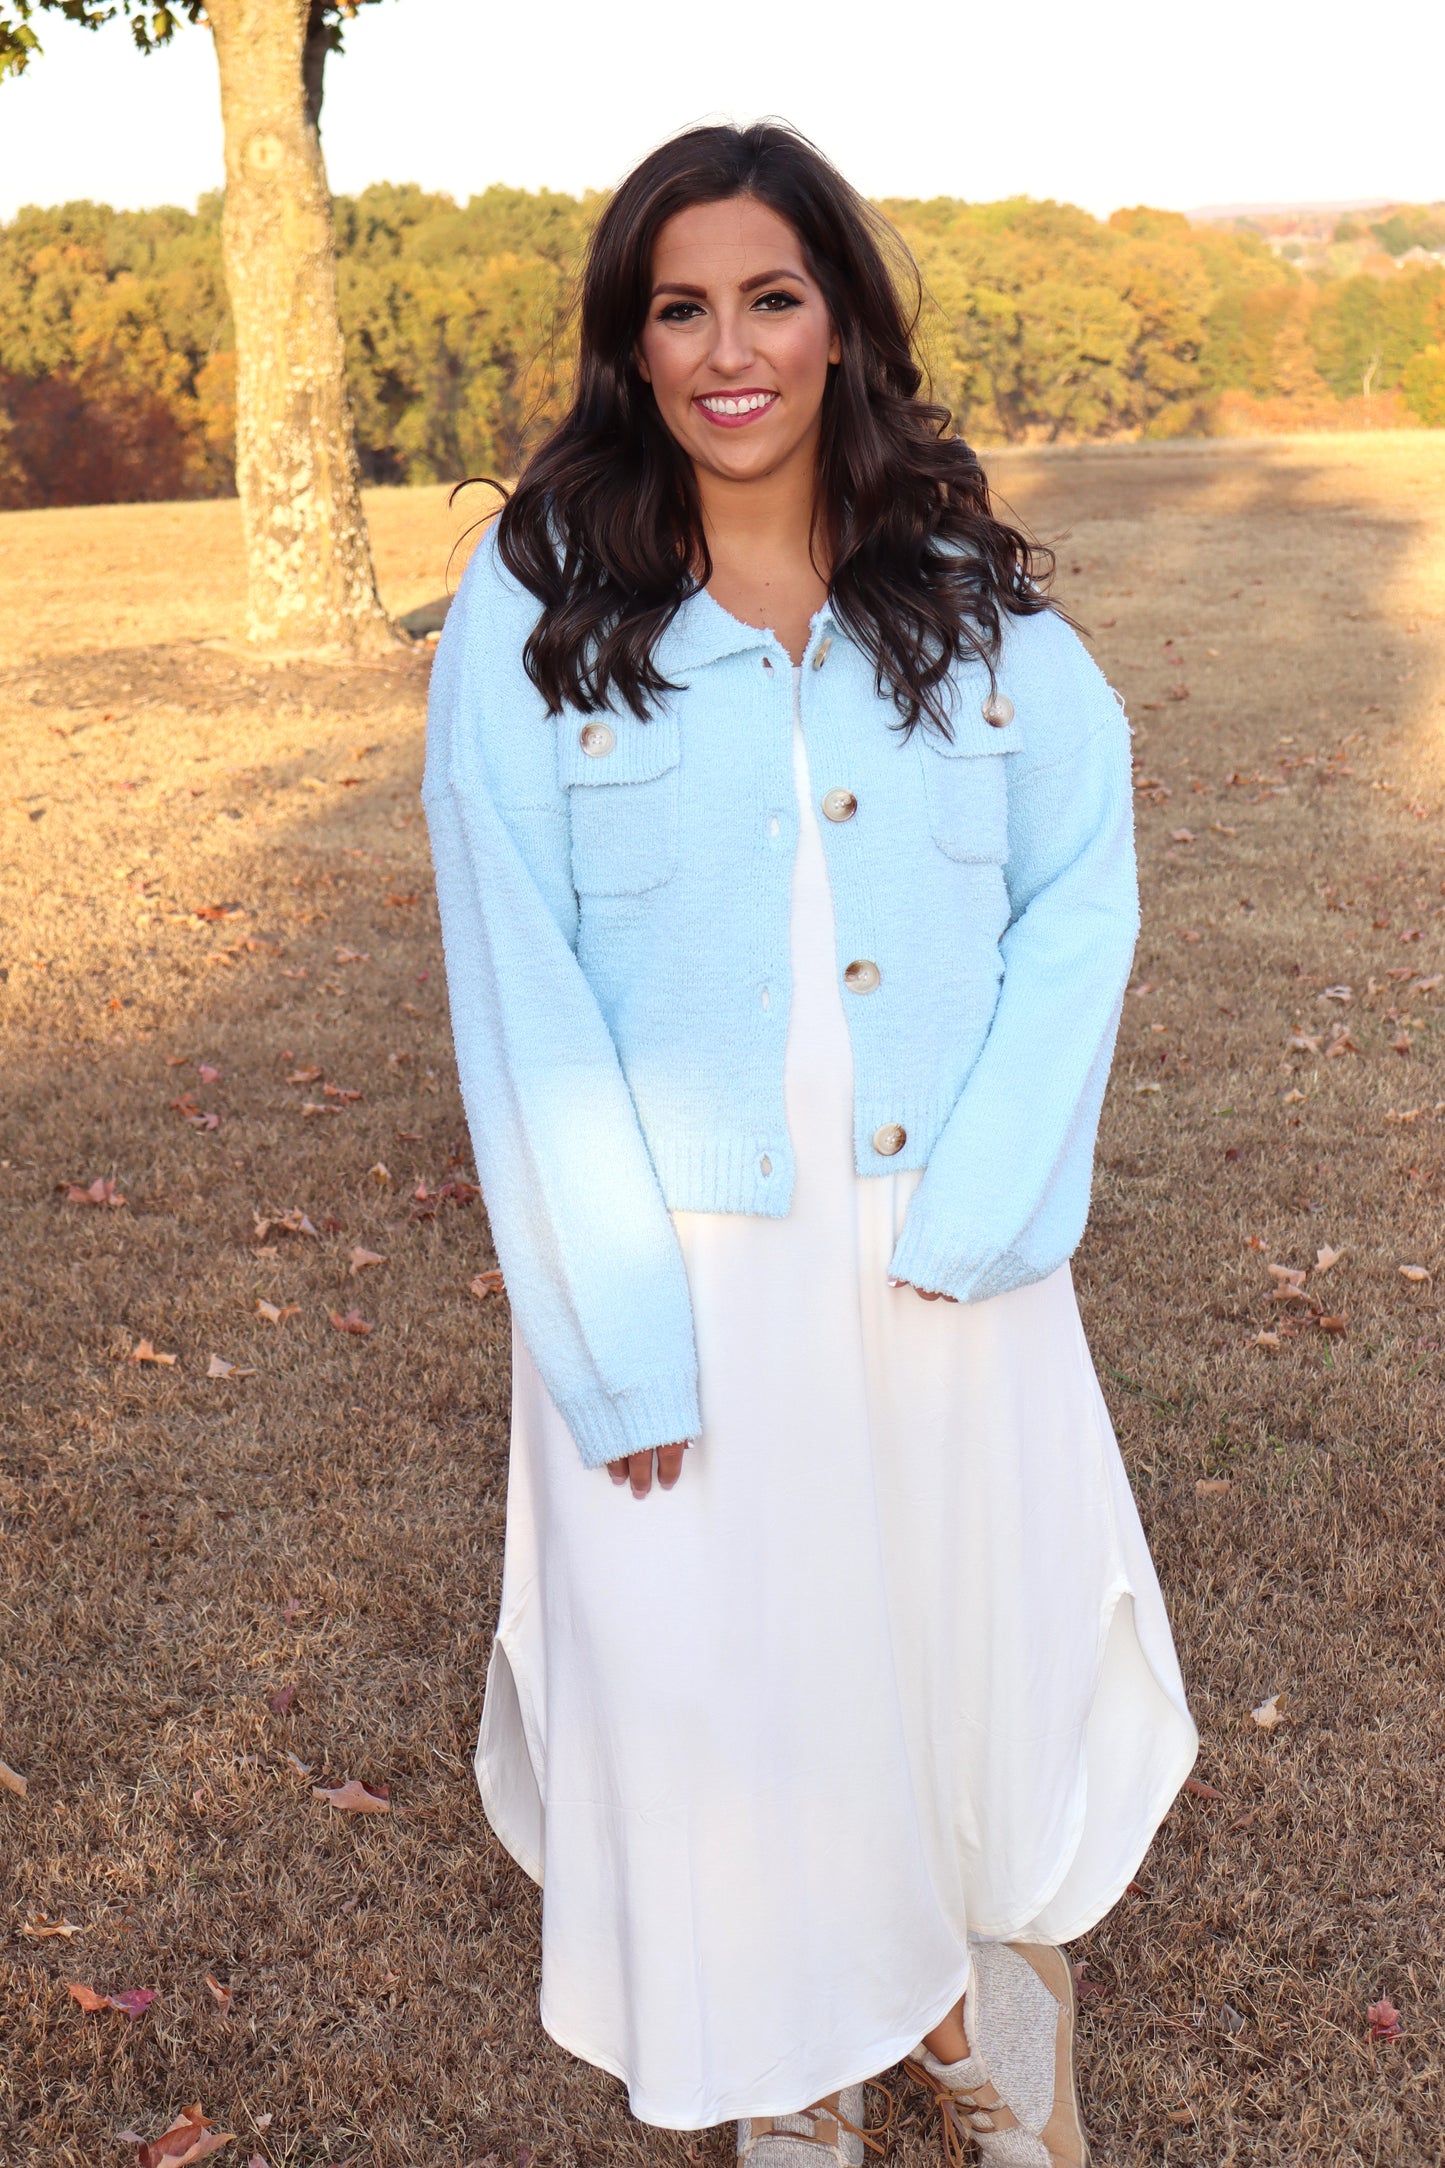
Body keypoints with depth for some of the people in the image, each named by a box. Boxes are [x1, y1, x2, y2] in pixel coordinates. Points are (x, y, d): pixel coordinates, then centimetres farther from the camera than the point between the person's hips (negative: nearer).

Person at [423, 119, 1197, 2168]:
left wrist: (975, 1210, -14)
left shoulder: (975, 599, 0)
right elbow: (517, 984, -10)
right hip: (681, 1261, -2)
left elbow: (1081, 894, -3)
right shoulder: (534, 609, -7)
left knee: (983, 1647, 16)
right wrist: (624, 1336, -14)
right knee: (720, 1690, 11)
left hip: (948, 1256, 2)